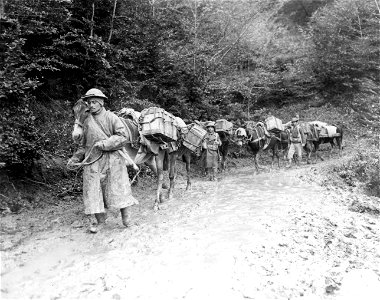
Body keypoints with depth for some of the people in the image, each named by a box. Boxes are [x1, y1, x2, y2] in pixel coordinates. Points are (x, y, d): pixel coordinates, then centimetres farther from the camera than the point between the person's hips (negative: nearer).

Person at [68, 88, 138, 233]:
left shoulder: (111, 117, -1)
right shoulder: (87, 122, 15)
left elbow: (122, 136, -12)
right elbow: (84, 143, 22)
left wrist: (102, 144, -17)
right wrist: (76, 157, 10)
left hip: (112, 158, -4)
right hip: (92, 160, 5)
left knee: (118, 187, -2)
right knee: (93, 189, 2)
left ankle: (126, 216, 15)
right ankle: (100, 221, 16)